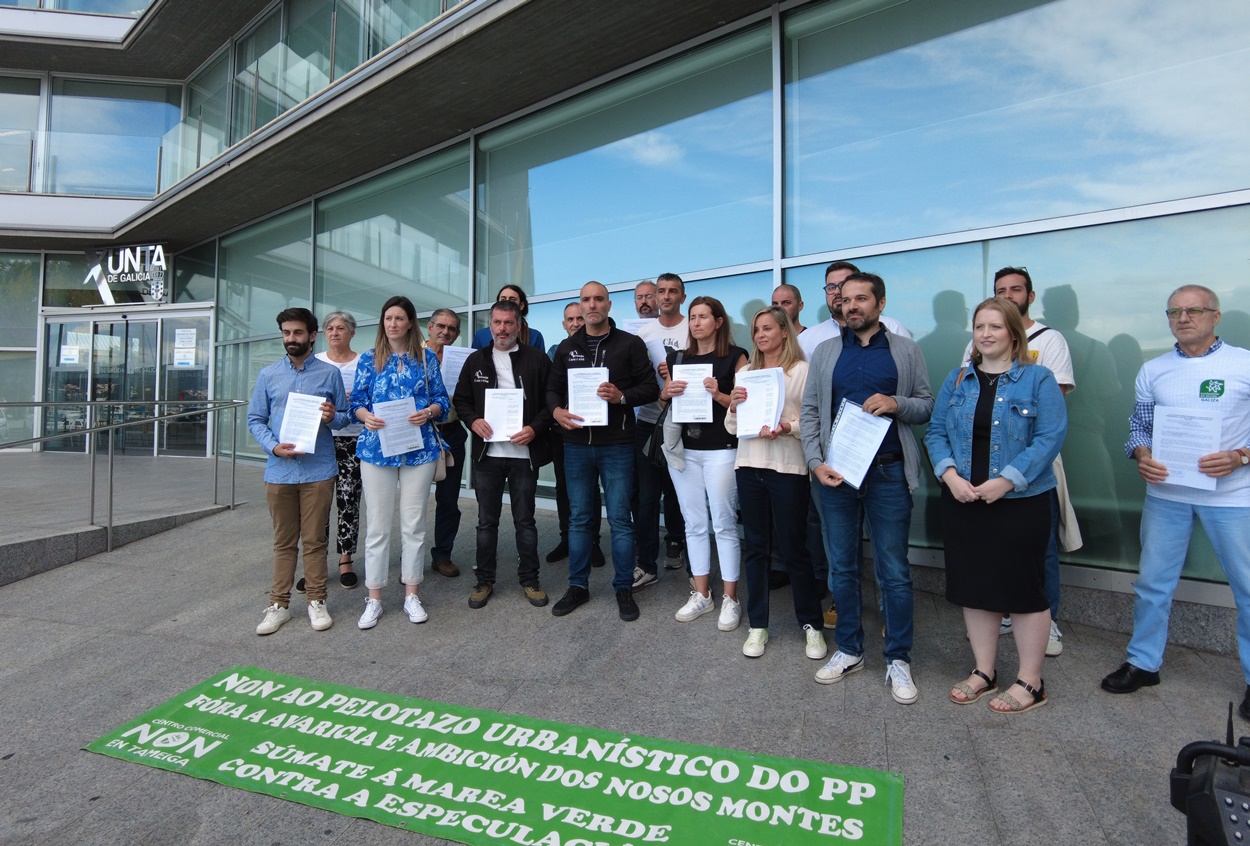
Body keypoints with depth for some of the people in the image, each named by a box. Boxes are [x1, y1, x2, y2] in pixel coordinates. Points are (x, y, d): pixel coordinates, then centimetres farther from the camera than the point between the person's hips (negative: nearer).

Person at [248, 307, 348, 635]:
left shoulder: (330, 374, 4)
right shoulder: (268, 375, 8)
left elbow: (345, 417, 7)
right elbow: (255, 420, 8)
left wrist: (332, 417, -16)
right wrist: (274, 446, -9)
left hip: (318, 470, -2)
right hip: (279, 470, 2)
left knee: (314, 540, 5)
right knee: (284, 541, 10)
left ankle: (316, 602, 17)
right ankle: (279, 604, 21)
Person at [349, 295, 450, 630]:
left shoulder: (427, 358, 7)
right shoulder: (369, 359, 7)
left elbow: (442, 400, 6)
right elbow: (356, 401, 6)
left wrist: (428, 412, -15)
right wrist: (366, 416, -15)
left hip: (419, 448, 0)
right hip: (377, 448, 0)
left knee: (414, 524, 6)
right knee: (377, 525, 3)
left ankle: (411, 595, 19)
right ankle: (374, 599, 15)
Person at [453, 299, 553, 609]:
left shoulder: (537, 359, 0)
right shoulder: (476, 360, 8)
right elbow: (460, 400, 12)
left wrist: (535, 428, -15)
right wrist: (473, 421, -7)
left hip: (524, 453, -2)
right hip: (487, 453, 2)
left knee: (525, 520, 9)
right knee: (486, 521, 11)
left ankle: (529, 580, 22)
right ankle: (484, 580, 24)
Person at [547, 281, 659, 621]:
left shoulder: (630, 344, 1)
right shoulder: (567, 347, 11)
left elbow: (650, 388, -2)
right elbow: (553, 388, 13)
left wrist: (622, 396, -19)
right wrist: (557, 410, -8)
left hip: (616, 445, -3)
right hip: (576, 444, 3)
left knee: (620, 519, 3)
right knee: (578, 517, 11)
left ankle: (624, 589, 18)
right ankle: (578, 586, 24)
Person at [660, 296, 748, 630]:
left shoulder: (735, 356, -1)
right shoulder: (677, 358, 13)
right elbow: (662, 399, 18)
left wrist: (718, 395, -20)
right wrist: (668, 391, -4)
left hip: (721, 449, -4)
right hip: (683, 449, 5)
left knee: (724, 523, -1)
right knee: (694, 524, 9)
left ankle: (730, 599, 11)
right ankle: (701, 594, 20)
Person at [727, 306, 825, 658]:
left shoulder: (802, 370, -1)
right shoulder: (745, 373, 14)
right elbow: (732, 428, 14)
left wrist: (786, 427, -24)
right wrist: (733, 406, -5)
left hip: (788, 468, -4)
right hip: (749, 467, 5)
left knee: (793, 549, 2)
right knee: (756, 546, 11)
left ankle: (812, 625, 21)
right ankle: (757, 625, 22)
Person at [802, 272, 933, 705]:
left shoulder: (905, 351, 7)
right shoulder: (825, 352, 9)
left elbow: (927, 405, 8)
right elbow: (810, 412, 6)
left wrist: (896, 404, -13)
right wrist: (816, 462, -6)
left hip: (888, 473, -1)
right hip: (835, 473, 2)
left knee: (894, 571, 4)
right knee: (841, 567, 11)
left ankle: (898, 659, 19)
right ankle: (848, 651, 26)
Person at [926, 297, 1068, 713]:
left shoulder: (1038, 379, -3)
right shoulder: (957, 379, 8)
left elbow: (1050, 437, -12)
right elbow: (936, 432, 5)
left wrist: (1005, 481, -20)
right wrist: (950, 475, -11)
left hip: (1020, 502, -4)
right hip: (963, 502, 4)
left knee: (1023, 588, 4)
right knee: (974, 585, 12)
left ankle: (1030, 681, 21)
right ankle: (984, 671, 28)